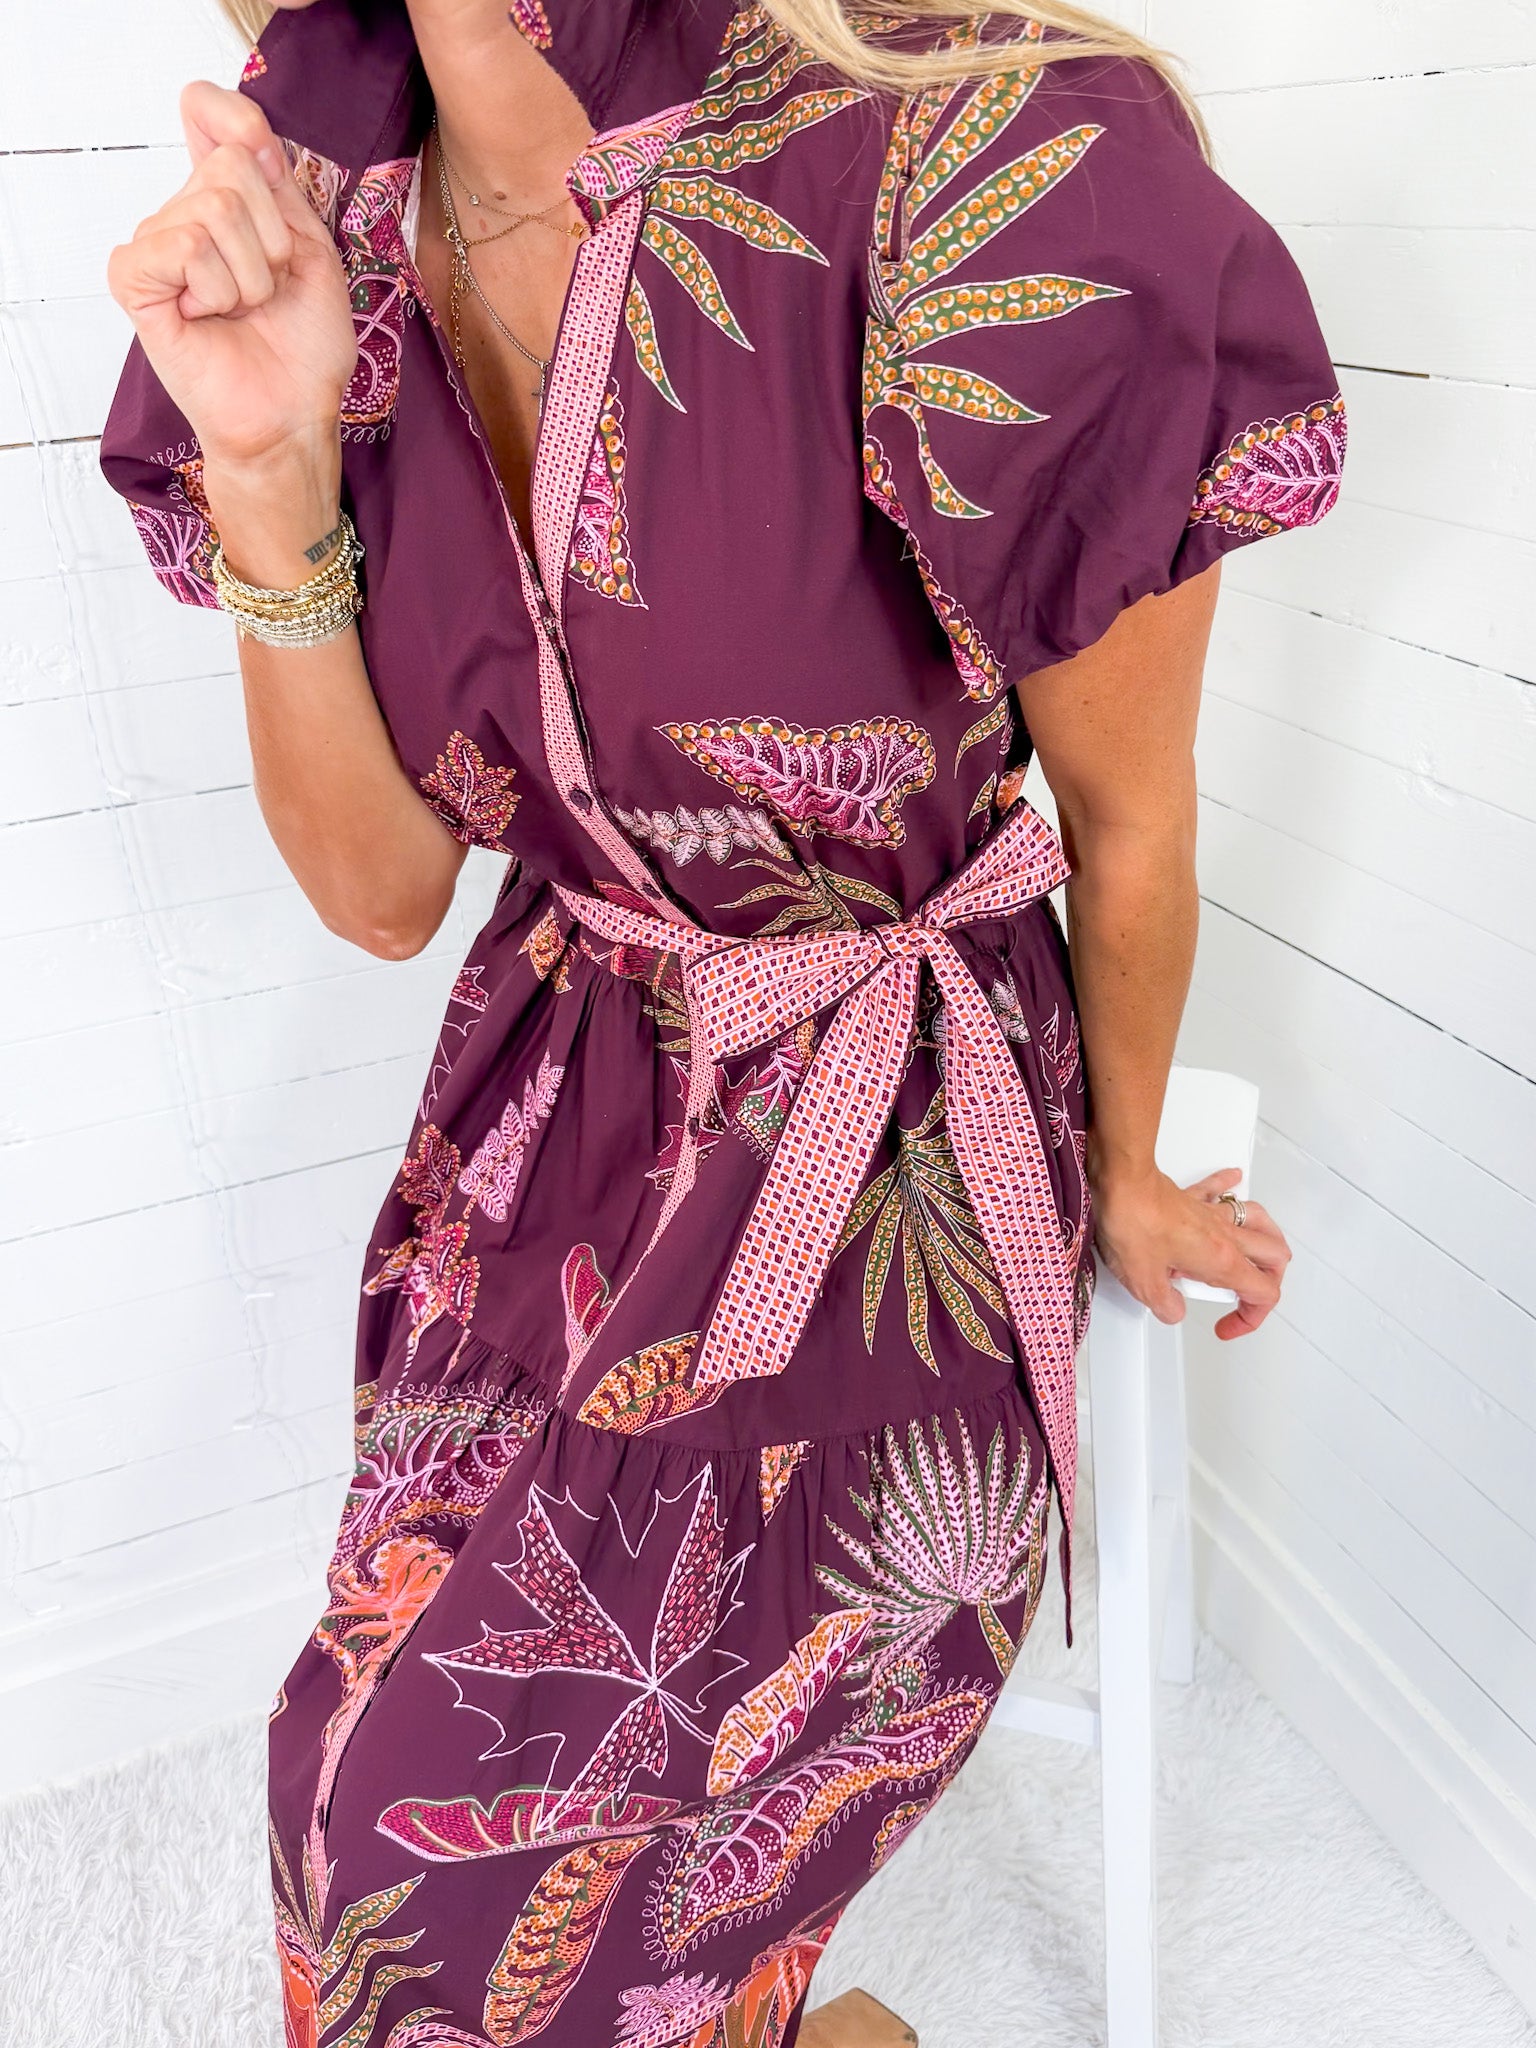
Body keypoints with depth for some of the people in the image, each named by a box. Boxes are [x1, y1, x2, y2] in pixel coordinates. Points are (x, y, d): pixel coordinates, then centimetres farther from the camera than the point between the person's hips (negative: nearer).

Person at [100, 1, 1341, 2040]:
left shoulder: (985, 170, -24)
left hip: (882, 1162, -4)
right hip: (557, 1087, 5)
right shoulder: (317, 202, -5)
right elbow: (383, 891, -2)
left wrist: (1130, 1181, 8)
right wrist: (268, 481, -18)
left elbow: (1131, 821, -9)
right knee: (411, 1774, 5)